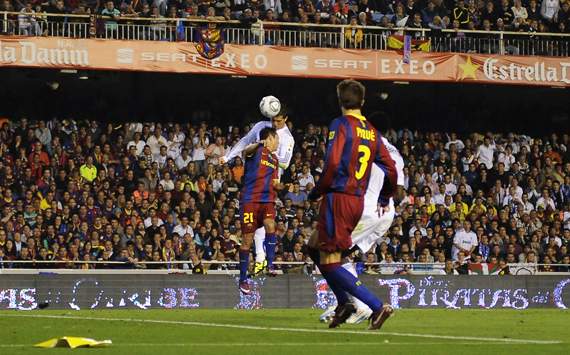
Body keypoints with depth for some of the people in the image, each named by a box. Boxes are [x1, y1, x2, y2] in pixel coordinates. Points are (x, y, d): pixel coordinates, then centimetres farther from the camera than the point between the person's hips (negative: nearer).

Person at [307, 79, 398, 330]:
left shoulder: (340, 125, -7)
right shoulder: (372, 132, 12)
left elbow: (332, 164, -18)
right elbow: (391, 170, 14)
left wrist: (316, 193, -5)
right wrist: (384, 199, 30)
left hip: (338, 198, -8)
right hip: (358, 201, 8)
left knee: (330, 262, -5)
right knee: (314, 247, 21)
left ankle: (377, 306, -14)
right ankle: (344, 303, 11)